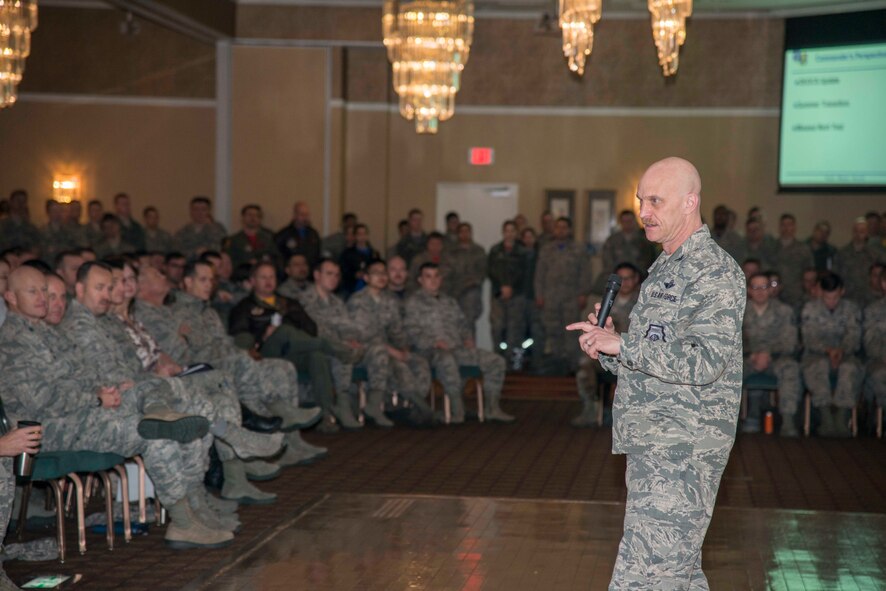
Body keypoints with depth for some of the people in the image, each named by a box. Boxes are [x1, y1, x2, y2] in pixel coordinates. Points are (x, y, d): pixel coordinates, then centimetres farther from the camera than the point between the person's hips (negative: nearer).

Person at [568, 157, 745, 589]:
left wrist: (622, 344, -18)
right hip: (652, 446, 10)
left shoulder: (715, 271, -11)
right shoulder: (664, 269, 19)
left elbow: (705, 362, -22)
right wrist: (606, 349, 3)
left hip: (681, 450, -10)